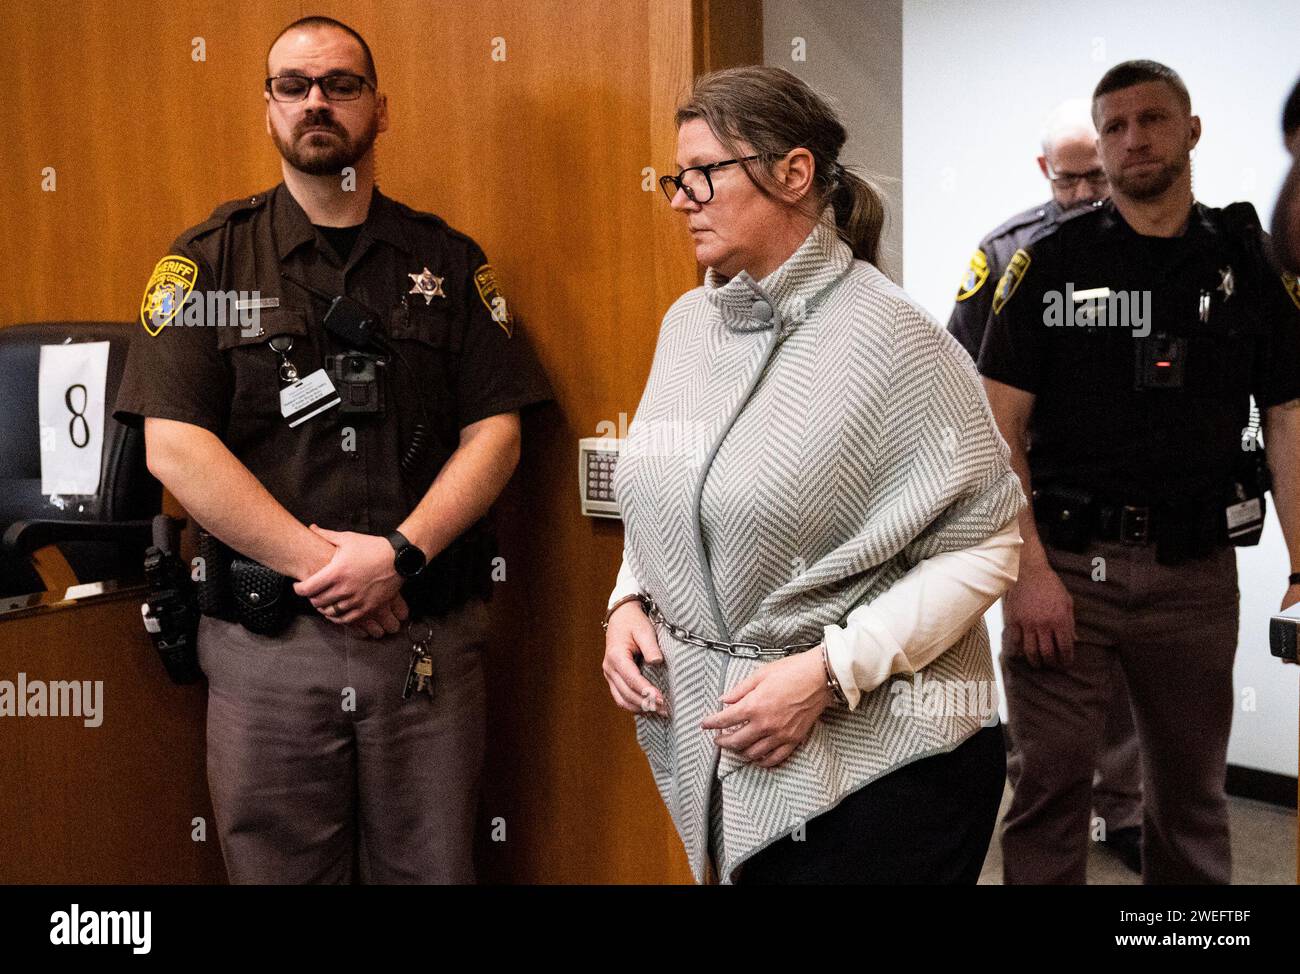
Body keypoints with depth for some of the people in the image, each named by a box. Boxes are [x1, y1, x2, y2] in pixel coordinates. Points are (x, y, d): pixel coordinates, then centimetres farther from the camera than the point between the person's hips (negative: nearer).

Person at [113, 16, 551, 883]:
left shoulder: (447, 260, 8)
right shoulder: (210, 260, 3)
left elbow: (494, 432, 1)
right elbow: (175, 446, -6)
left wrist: (399, 556, -13)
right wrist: (319, 564, -13)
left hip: (429, 638, 1)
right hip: (264, 641, -1)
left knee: (432, 867, 10)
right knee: (275, 867, 11)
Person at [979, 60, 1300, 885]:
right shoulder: (1049, 264, 0)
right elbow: (997, 427, -3)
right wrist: (1029, 568, -13)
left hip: (1197, 572, 2)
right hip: (1065, 562, -2)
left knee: (1192, 793, 16)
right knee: (1049, 788, 3)